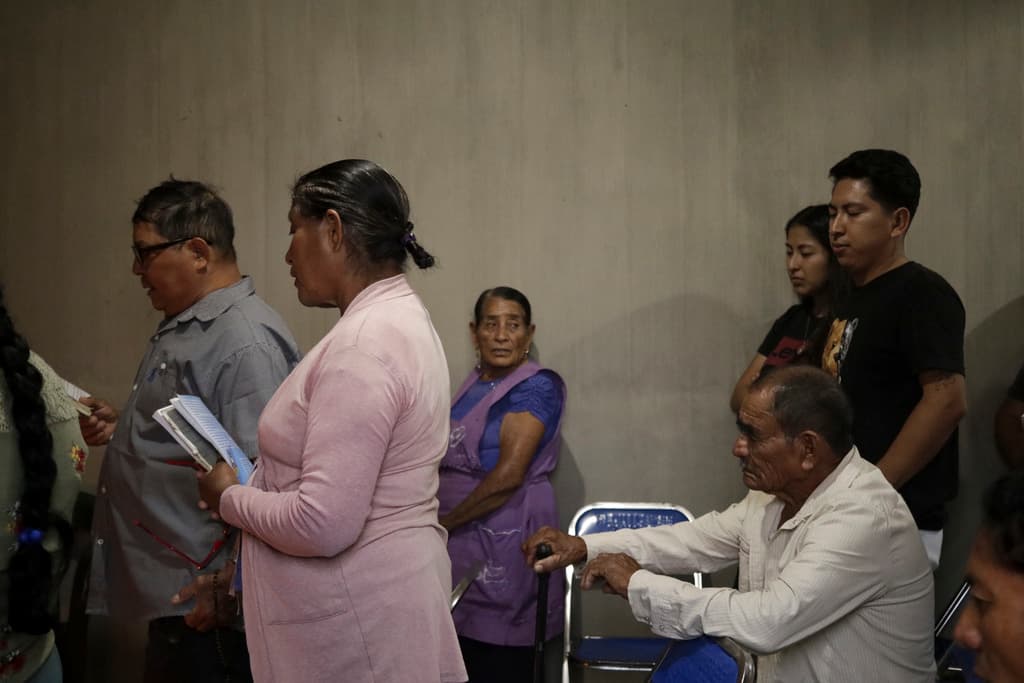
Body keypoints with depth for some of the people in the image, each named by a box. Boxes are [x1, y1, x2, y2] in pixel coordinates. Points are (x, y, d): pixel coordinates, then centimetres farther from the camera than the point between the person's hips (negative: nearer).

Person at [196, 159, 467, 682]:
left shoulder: (362, 343, -21)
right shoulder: (399, 320, 11)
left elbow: (322, 524, -26)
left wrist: (229, 497, -9)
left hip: (359, 626, -10)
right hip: (369, 603, 10)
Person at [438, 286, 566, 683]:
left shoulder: (536, 387, -11)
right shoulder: (472, 385, 12)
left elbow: (508, 475, -18)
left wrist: (443, 523, -11)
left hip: (505, 541, -7)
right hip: (461, 540, 7)